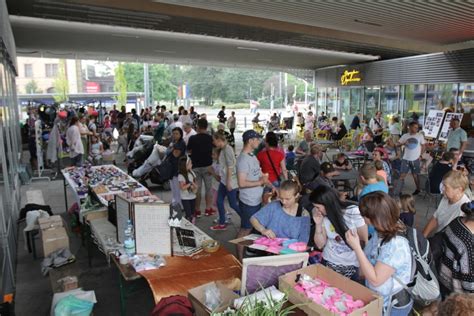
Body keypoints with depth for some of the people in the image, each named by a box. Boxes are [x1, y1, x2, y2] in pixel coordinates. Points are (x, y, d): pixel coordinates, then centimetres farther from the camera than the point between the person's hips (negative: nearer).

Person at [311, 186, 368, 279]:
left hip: (352, 266, -2)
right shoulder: (323, 216, -8)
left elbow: (365, 240, -8)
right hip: (329, 263, 3)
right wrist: (318, 224, -16)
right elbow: (320, 245, -2)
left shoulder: (353, 212, -18)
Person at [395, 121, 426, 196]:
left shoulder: (420, 136, 0)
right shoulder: (405, 136, 3)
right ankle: (397, 192, 2)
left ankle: (418, 189, 28)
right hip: (406, 159, 1)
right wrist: (403, 143, -16)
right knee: (402, 175, 0)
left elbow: (423, 146, 7)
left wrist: (420, 155, -1)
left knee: (415, 175, 8)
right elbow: (398, 144, 4)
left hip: (415, 159, -1)